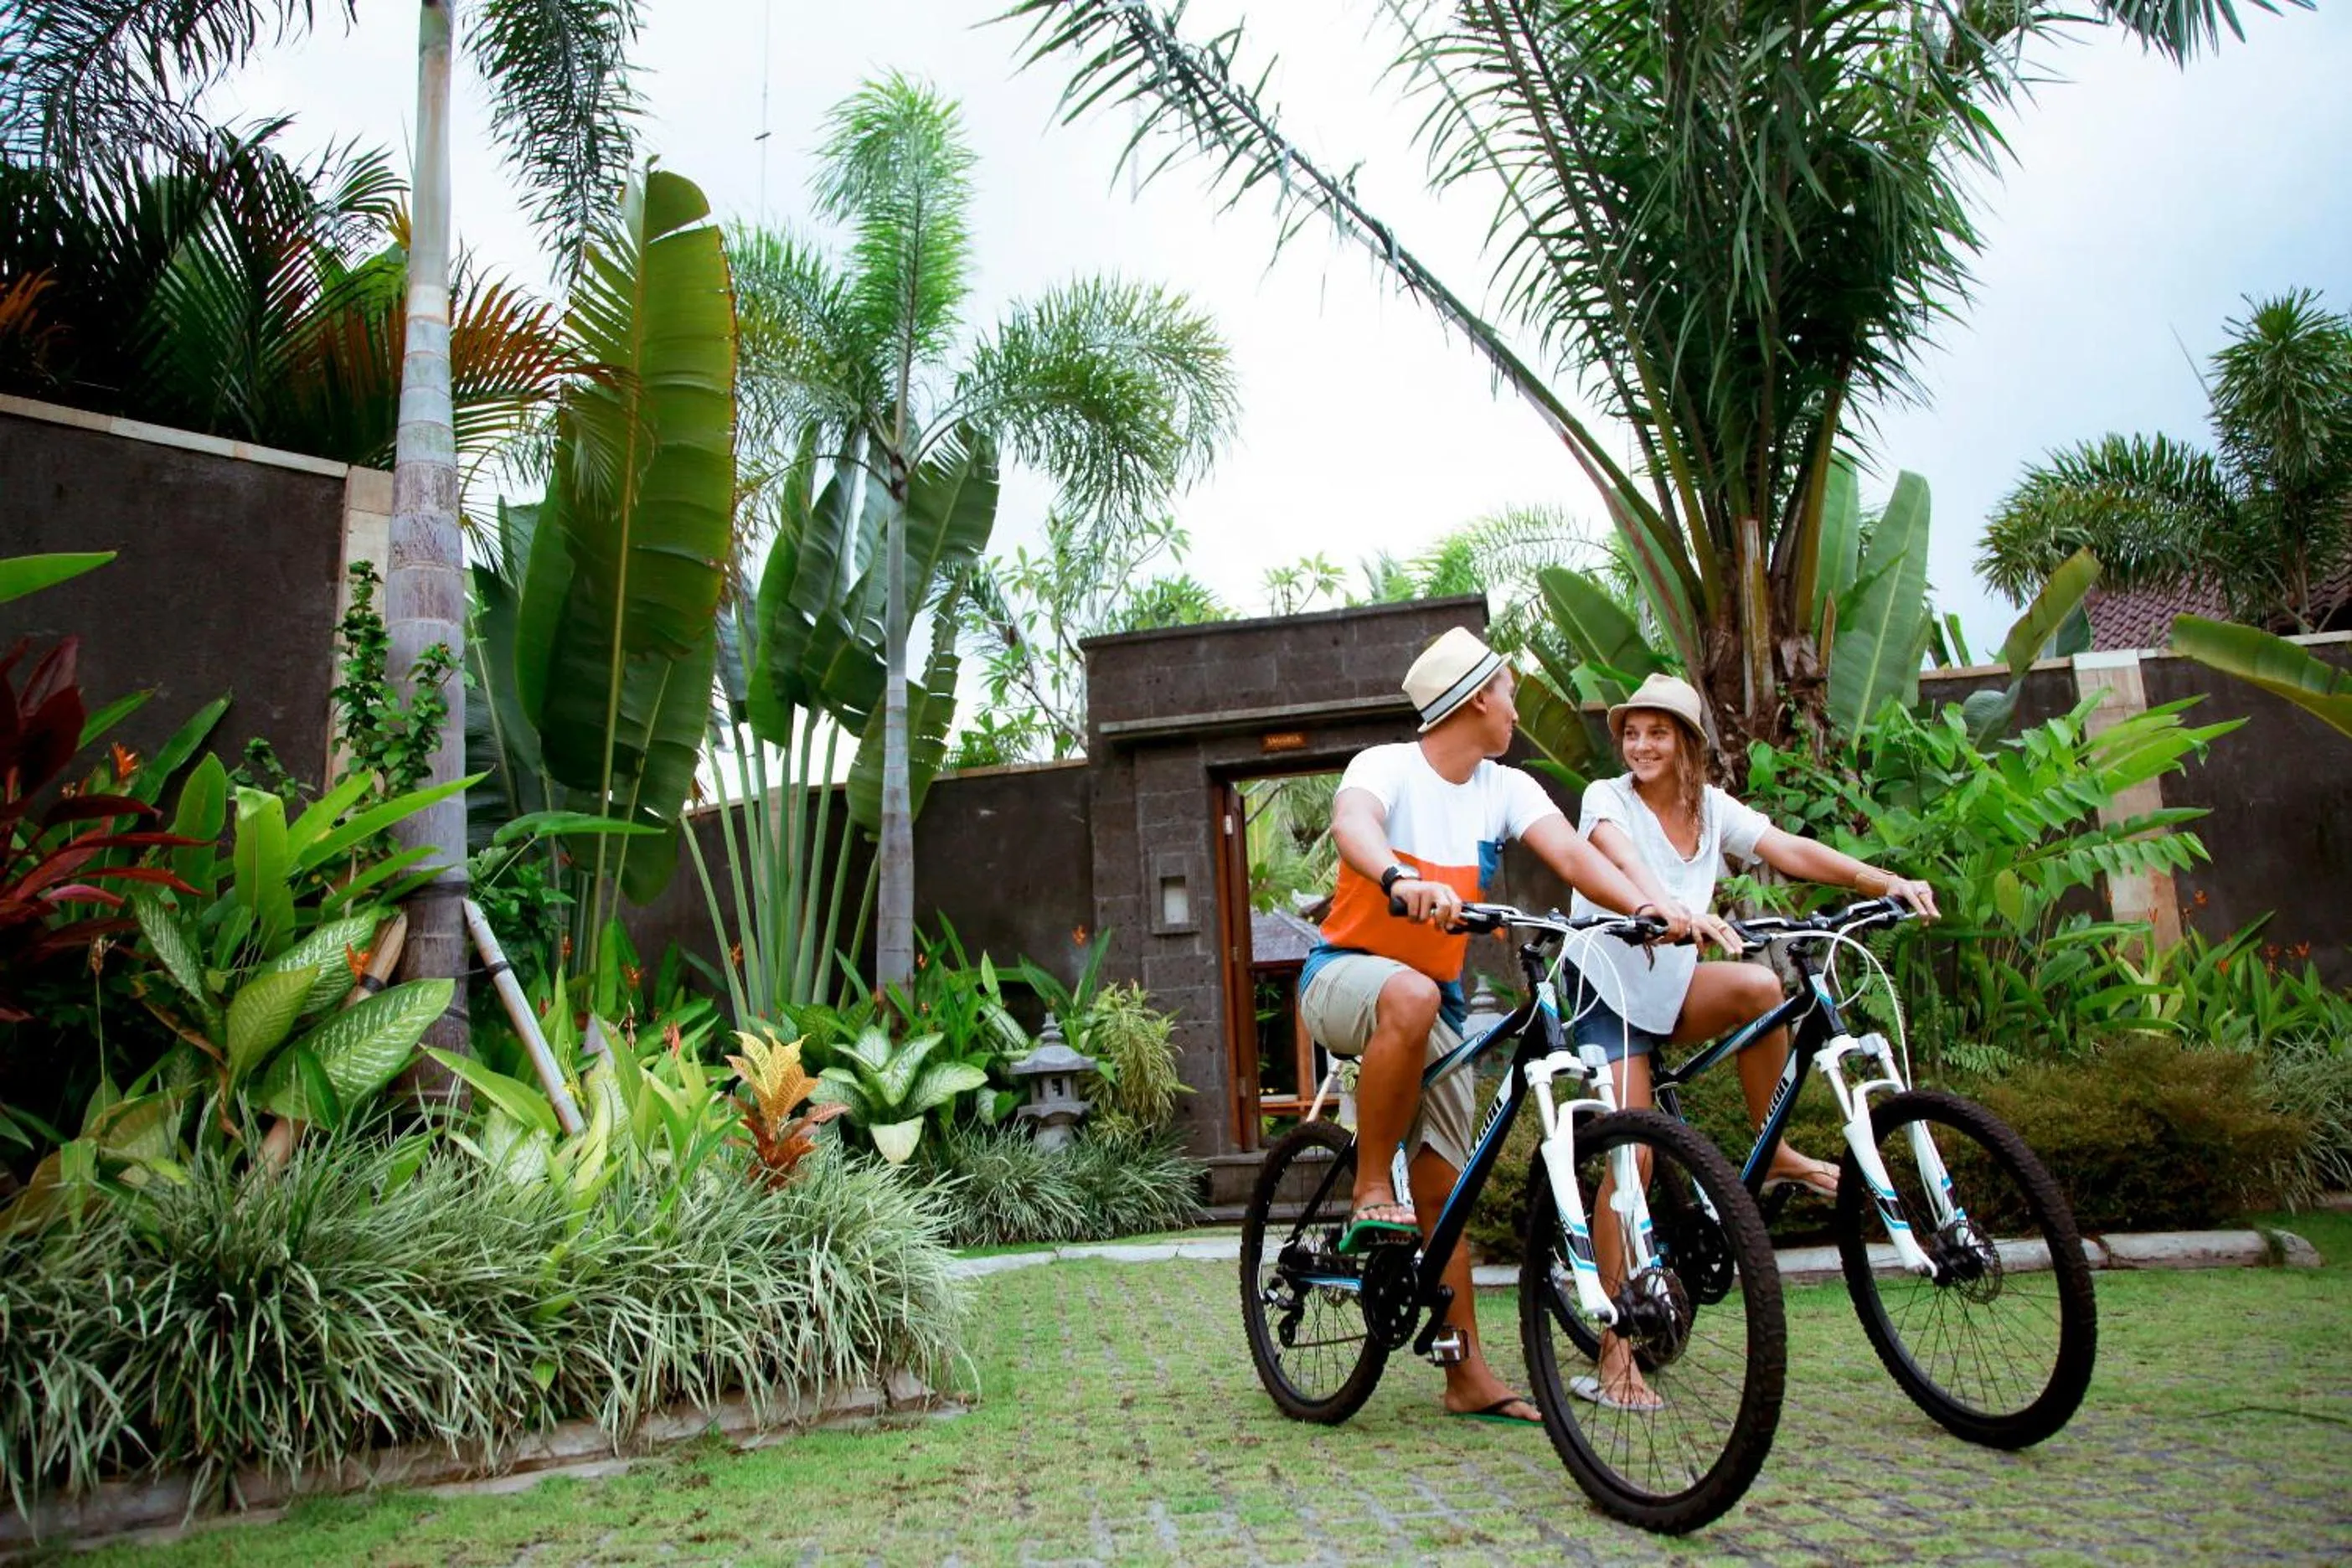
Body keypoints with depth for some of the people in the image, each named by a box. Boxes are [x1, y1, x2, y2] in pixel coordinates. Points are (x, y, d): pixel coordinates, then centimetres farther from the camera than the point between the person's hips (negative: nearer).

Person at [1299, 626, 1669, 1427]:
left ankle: (1469, 1375, 11)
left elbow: (1571, 852, -13)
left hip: (1435, 998, 5)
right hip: (1345, 972, -5)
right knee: (1410, 996, -41)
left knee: (1444, 1183, 3)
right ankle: (1368, 1195, -25)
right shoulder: (1387, 766, -13)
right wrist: (1403, 880, -58)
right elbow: (1353, 824, -36)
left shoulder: (1505, 789, 2)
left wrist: (1644, 906, -33)